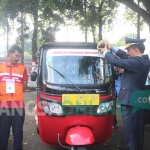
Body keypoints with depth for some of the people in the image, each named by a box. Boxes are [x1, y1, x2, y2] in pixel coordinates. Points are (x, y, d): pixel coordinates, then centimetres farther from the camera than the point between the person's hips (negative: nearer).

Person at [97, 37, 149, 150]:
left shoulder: (136, 62, -22)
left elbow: (116, 61, -20)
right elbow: (126, 57, 18)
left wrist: (105, 52, -3)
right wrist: (112, 48, 17)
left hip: (131, 101, -10)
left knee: (130, 130, -2)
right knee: (137, 130, 20)